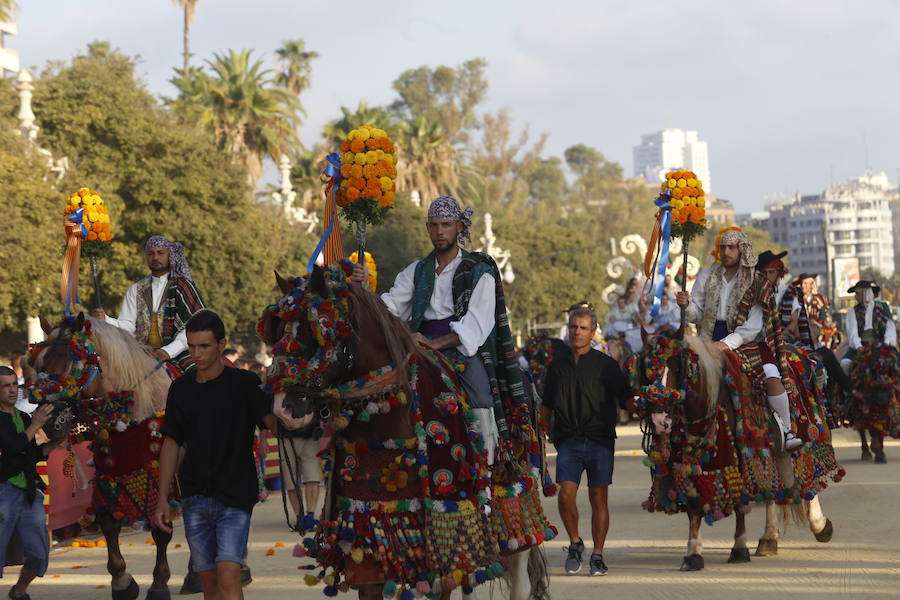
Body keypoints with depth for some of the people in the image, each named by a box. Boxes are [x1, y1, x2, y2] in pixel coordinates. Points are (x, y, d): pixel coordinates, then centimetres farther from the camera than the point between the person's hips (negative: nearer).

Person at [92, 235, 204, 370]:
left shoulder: (184, 286, 5)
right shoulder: (136, 290, 17)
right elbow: (126, 325, 9)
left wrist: (169, 351, -18)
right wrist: (105, 320, -13)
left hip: (177, 354, -3)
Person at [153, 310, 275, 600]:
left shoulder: (244, 384, -4)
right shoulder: (181, 388, 9)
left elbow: (272, 421, -19)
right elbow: (171, 443, 14)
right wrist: (162, 500, 10)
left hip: (235, 494, -4)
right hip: (194, 497, 4)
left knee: (228, 576, -17)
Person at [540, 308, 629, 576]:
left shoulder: (606, 365, 4)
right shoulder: (557, 365, 12)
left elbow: (624, 401, 5)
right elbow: (547, 406, 20)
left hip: (600, 441, -1)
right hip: (568, 441, 1)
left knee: (599, 499, 1)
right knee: (566, 495, -13)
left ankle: (597, 556, 10)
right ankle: (575, 543, 10)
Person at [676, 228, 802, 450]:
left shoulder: (755, 282, -2)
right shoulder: (707, 276, 6)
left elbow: (753, 326, -8)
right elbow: (697, 315, 7)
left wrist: (729, 343, -20)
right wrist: (687, 305, -16)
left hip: (747, 341, -3)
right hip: (712, 341, 3)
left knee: (772, 376, -22)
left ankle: (787, 431, -12)